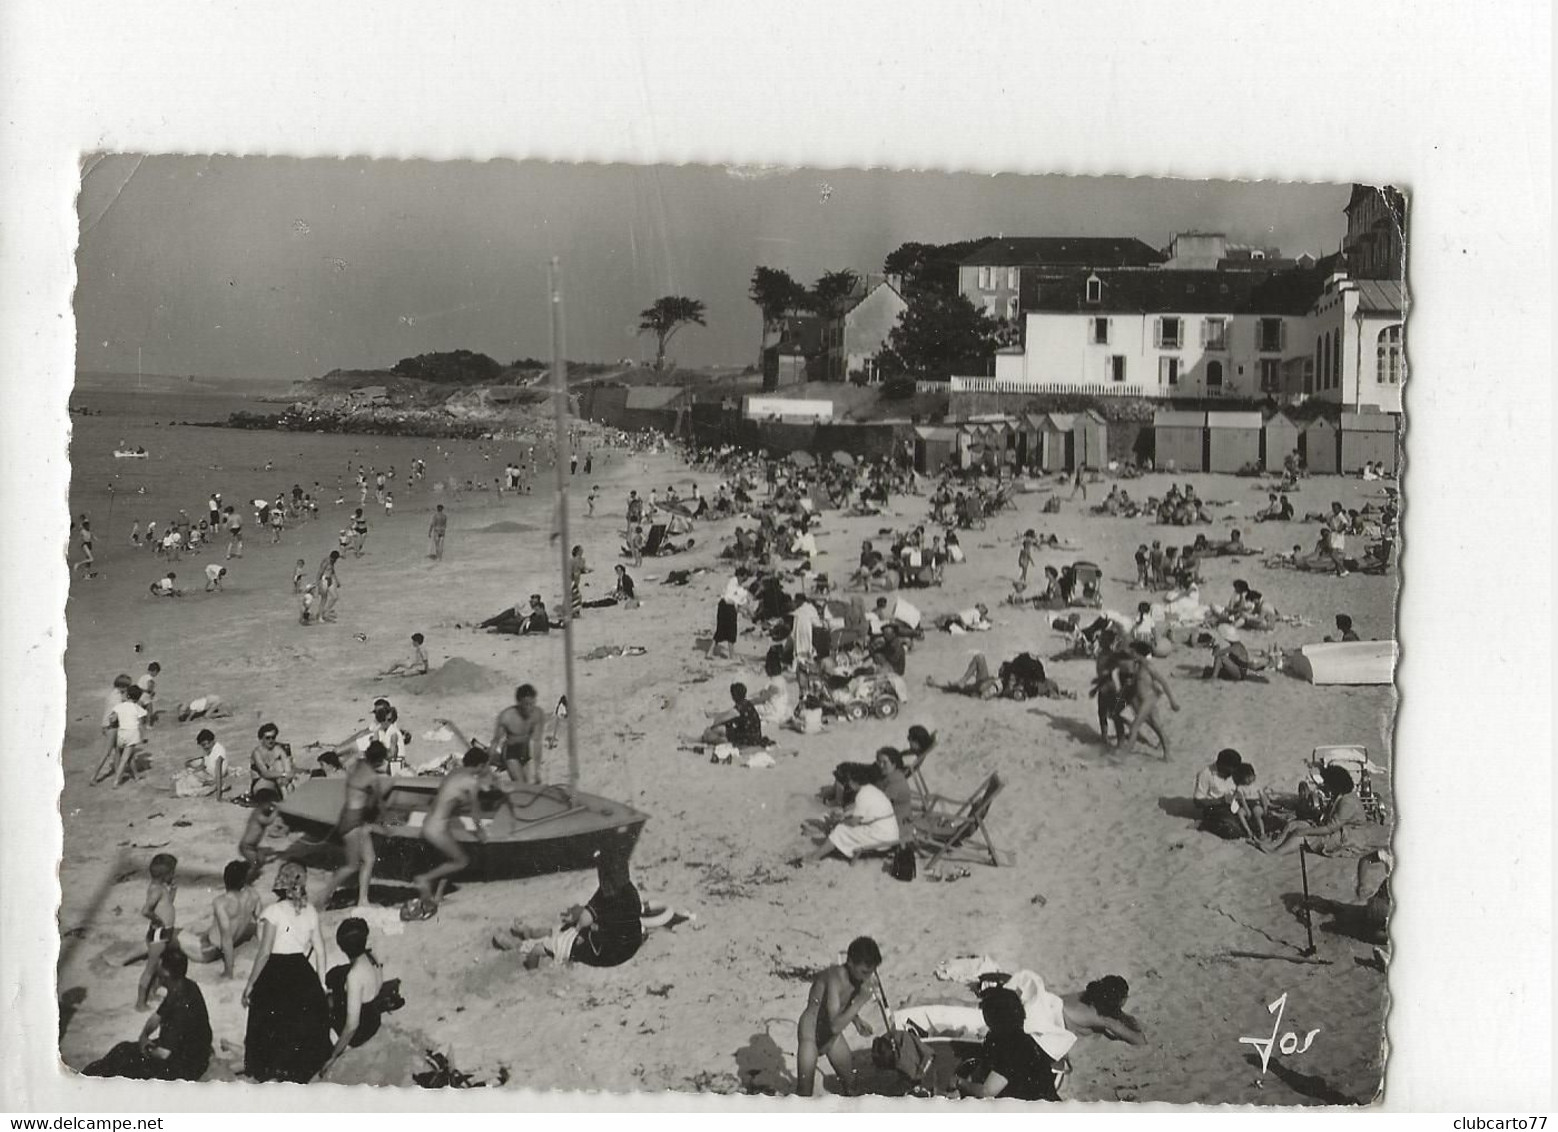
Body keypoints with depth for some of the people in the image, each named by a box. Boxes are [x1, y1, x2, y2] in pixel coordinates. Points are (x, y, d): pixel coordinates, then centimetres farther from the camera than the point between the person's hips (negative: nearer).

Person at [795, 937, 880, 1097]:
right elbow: (836, 1026, -38)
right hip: (811, 1034, -8)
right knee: (804, 1095, -6)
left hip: (833, 1036, 8)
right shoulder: (836, 977, -32)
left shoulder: (859, 977, -9)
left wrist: (856, 1020, 0)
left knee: (850, 1082, 18)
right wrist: (861, 1000, -40)